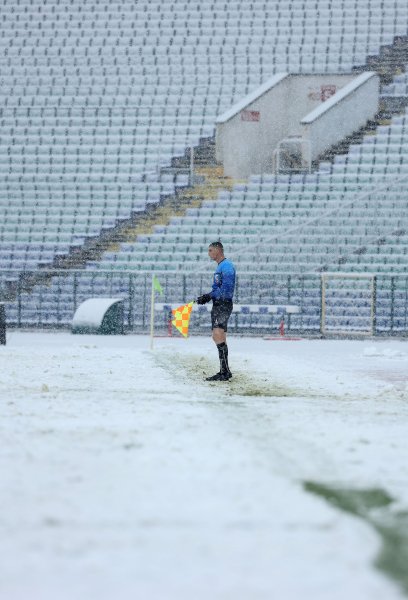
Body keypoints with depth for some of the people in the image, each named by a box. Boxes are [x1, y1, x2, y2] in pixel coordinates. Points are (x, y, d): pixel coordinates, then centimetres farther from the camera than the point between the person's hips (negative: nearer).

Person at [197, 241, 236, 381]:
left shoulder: (226, 266, -11)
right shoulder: (220, 267, 20)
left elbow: (226, 289, -20)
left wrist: (210, 296, -19)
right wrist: (208, 297, 9)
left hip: (224, 305, -11)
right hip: (217, 305, 11)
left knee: (218, 334, -20)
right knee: (217, 337, 12)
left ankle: (225, 372, -24)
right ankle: (224, 371, 18)